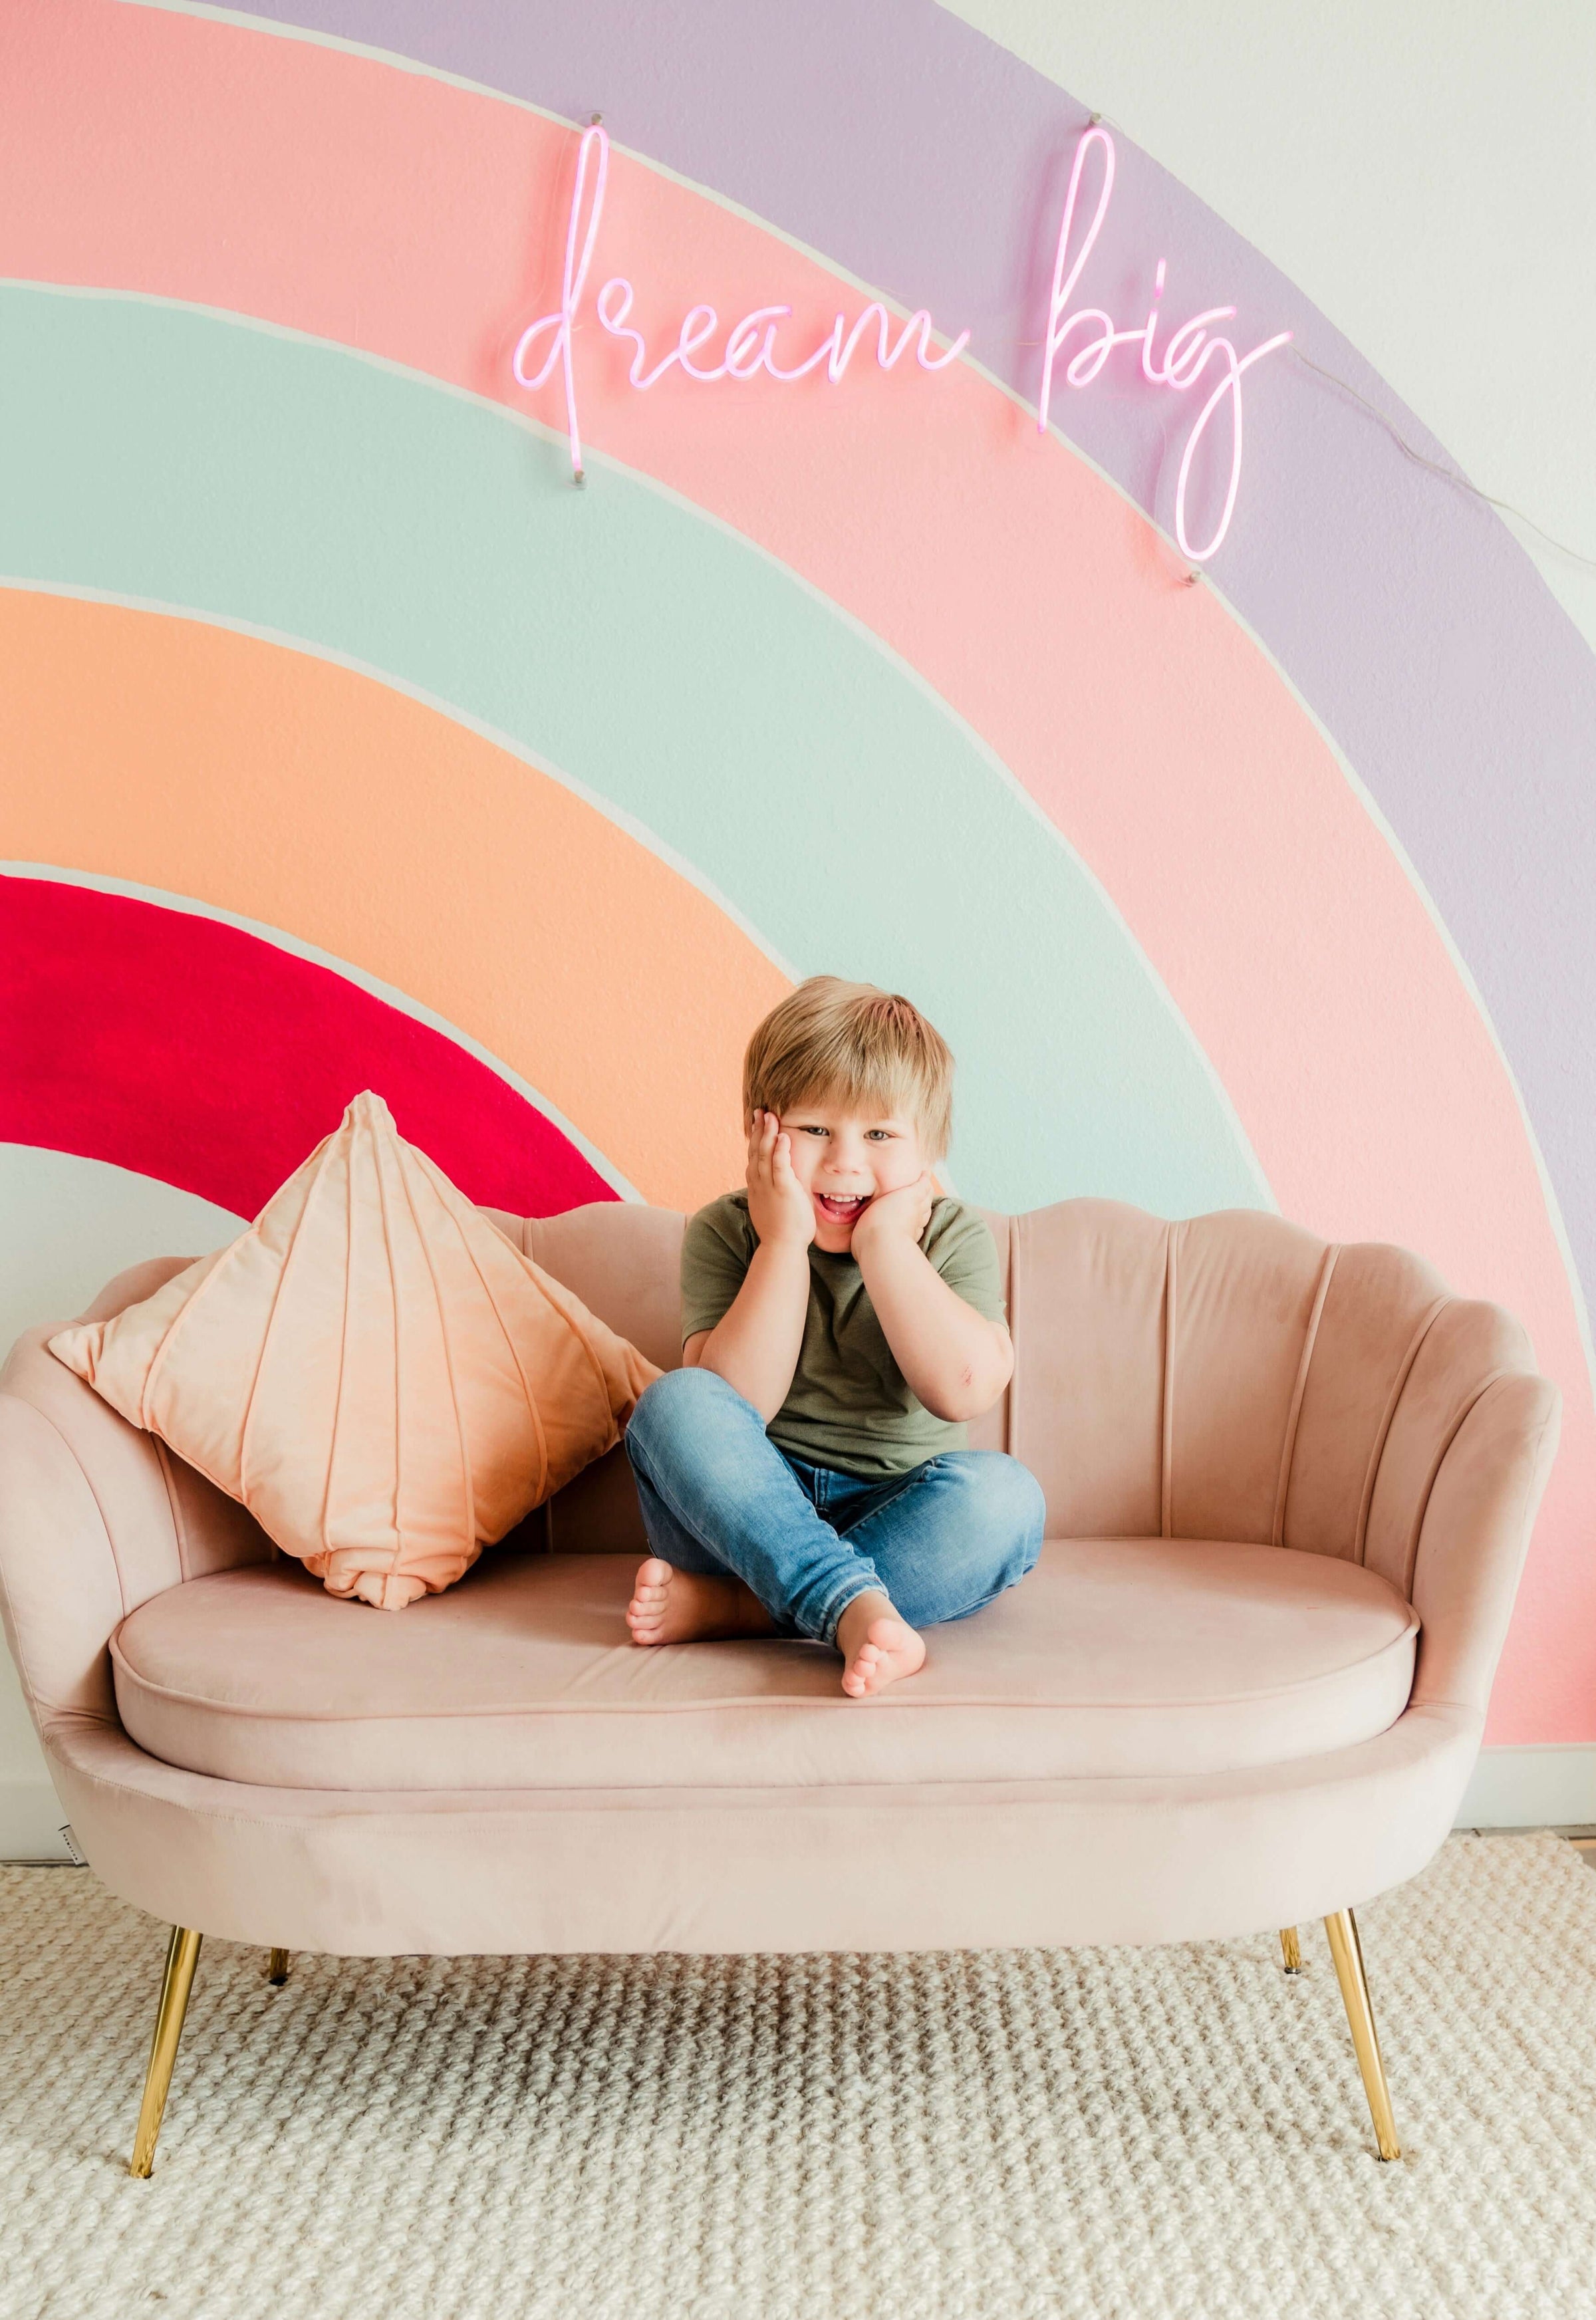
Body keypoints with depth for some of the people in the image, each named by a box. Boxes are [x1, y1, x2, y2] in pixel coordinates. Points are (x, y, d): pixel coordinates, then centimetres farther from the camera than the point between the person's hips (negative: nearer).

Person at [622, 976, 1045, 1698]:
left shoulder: (953, 1239, -2)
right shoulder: (725, 1232, -4)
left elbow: (964, 1390, -21)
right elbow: (730, 1405, -18)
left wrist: (883, 1242, -20)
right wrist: (785, 1243, -21)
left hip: (892, 1517, 1)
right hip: (746, 1513, 0)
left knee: (1004, 1495, -29)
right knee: (672, 1403, -27)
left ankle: (730, 1607, -29)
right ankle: (858, 1612, -41)